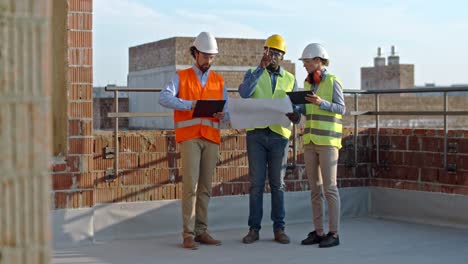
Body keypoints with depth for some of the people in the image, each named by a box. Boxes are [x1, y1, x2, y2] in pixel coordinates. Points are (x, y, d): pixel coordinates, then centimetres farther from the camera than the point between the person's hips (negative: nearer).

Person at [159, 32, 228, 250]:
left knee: (205, 187, 5)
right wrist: (190, 105, -26)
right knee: (190, 185, -10)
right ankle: (188, 234, -7)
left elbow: (226, 112, 13)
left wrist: (221, 115, -12)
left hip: (212, 138, 4)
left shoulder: (219, 82, 15)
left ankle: (201, 231, 11)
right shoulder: (181, 77, 5)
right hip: (189, 136, -4)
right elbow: (164, 98, -12)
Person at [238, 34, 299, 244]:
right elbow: (244, 93, -13)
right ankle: (254, 229, 5)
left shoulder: (290, 79, 13)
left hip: (279, 134, 1)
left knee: (277, 183, 4)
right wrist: (261, 67, -15)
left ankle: (279, 229, 9)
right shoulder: (253, 73, 8)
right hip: (256, 134, -1)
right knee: (256, 183, 0)